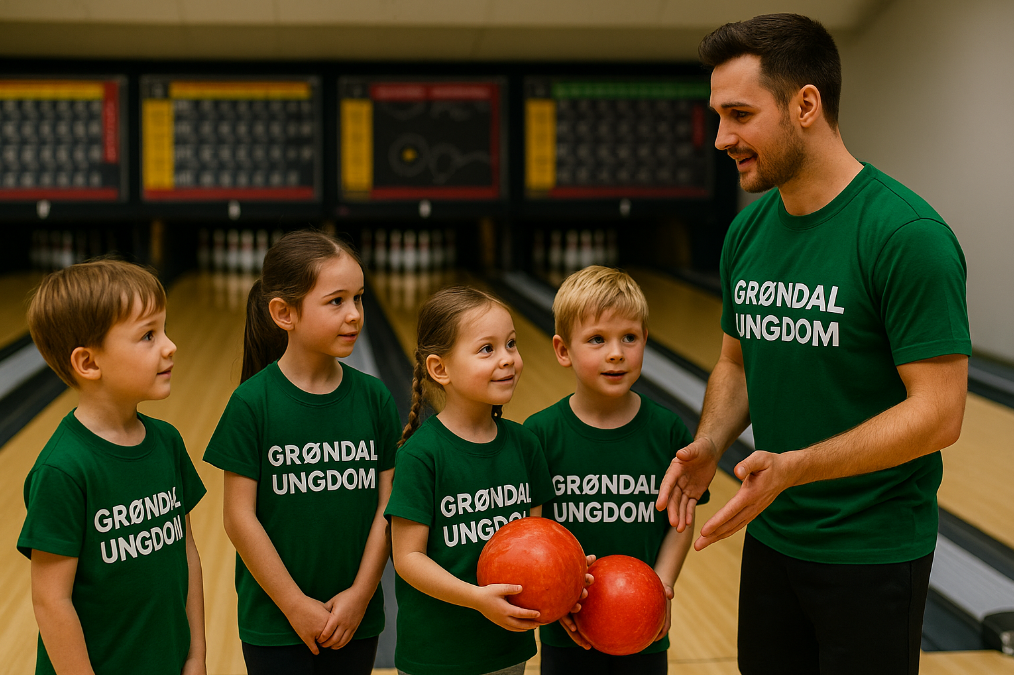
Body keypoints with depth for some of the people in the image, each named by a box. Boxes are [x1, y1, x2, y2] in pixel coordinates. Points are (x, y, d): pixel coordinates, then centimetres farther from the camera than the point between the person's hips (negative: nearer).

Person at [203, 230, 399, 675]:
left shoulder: (375, 399, -2)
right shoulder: (252, 403, -11)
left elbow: (387, 507, -1)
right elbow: (240, 517, -11)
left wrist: (360, 594, -8)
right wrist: (295, 605, -10)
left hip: (356, 620, 3)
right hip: (274, 621, -3)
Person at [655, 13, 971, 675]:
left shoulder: (906, 235, -20)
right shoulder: (747, 231, 3)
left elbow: (938, 413, -21)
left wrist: (793, 466, -29)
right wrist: (709, 446, -6)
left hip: (875, 552, -6)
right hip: (771, 538, 6)